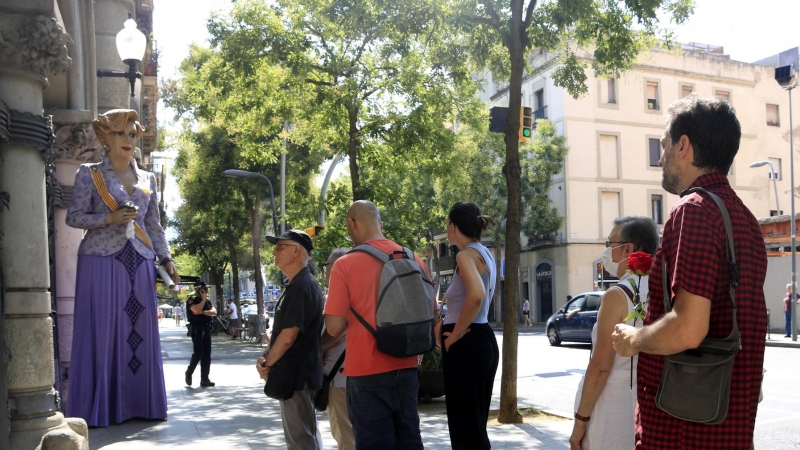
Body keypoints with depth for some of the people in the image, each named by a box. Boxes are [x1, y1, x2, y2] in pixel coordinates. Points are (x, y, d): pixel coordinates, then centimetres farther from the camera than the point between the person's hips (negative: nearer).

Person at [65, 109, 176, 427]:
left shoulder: (147, 179, 16)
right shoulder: (89, 173, 4)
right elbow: (74, 217, -1)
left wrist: (166, 258, 8)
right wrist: (110, 218, -14)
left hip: (139, 263, 4)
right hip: (102, 260, -4)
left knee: (140, 332, 3)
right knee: (101, 331, -3)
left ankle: (140, 403, 11)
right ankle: (97, 409, 5)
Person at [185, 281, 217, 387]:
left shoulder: (208, 301, 15)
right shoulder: (192, 299, -3)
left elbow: (214, 312, 0)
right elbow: (196, 310, -22)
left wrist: (203, 312, -14)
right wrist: (203, 299, -11)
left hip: (207, 330, 6)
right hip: (197, 330, -6)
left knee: (207, 354, 3)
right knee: (198, 352, -13)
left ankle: (204, 379, 6)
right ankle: (189, 372, 11)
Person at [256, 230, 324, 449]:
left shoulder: (301, 287, -19)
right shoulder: (297, 285, 14)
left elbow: (288, 336, -23)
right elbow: (282, 332, 18)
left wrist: (267, 365, -10)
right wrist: (265, 357, 4)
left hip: (297, 374, -10)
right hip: (298, 373, 10)